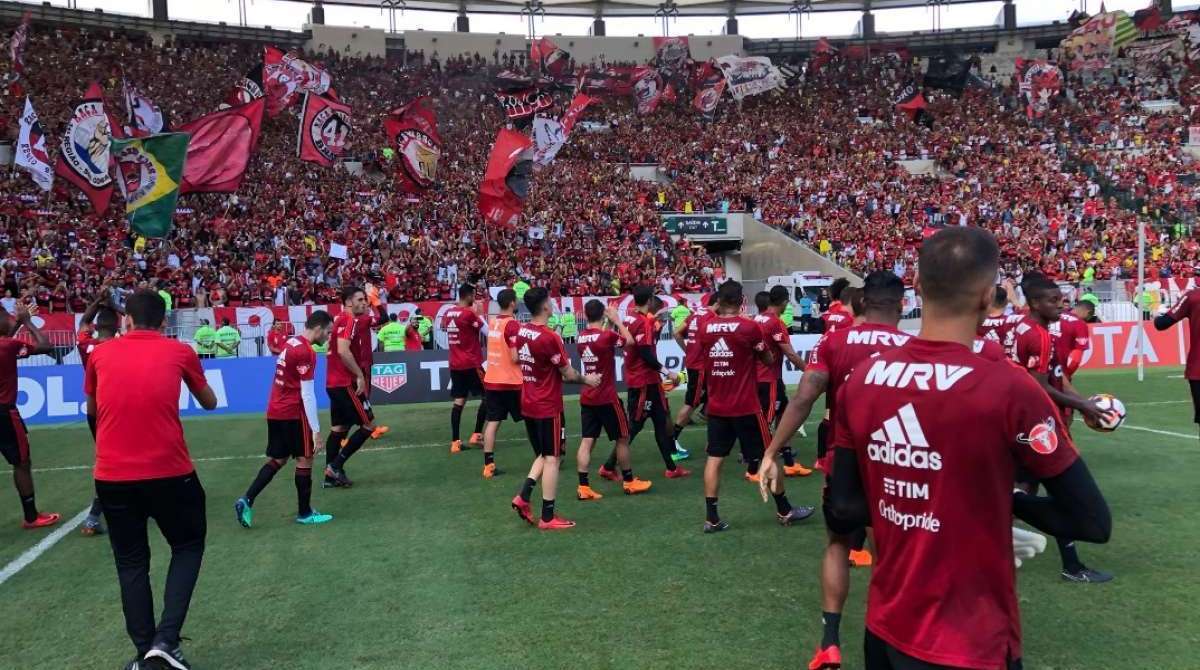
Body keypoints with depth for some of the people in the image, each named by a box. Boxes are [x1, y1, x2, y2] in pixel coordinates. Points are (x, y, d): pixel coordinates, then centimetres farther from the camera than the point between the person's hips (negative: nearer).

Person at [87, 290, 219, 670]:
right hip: (169, 472, -2)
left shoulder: (100, 354, 8)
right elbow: (210, 403, 19)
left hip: (112, 477, 2)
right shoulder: (179, 352, 4)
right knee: (188, 546, 17)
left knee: (131, 564, 15)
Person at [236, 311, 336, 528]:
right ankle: (304, 513, 13)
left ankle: (246, 500, 7)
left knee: (277, 460, 16)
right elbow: (307, 394, -19)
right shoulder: (306, 352, -18)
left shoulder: (291, 343, 9)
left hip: (275, 411, 8)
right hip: (293, 414, -8)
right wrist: (316, 429, -16)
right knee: (304, 460, 4)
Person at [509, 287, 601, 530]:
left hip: (528, 405, 8)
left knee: (543, 455, 20)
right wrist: (587, 379, 4)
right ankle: (548, 517, 7)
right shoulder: (549, 337, -20)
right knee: (552, 459, 2)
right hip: (548, 407, -8)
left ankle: (523, 497, 7)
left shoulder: (521, 332, 4)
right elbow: (568, 374, -15)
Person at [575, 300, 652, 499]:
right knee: (623, 438, 10)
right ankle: (629, 482, 21)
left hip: (587, 398, 6)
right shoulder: (607, 335, -16)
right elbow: (630, 341, 0)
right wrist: (617, 320, 7)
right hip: (606, 398, -6)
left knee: (587, 441, 4)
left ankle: (583, 487, 1)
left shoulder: (582, 337, 3)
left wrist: (608, 326, 16)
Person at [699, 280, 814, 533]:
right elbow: (768, 360, -1)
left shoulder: (706, 328, -1)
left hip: (716, 406, 4)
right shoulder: (749, 327, -12)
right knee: (767, 456, 9)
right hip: (745, 406, -4)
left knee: (714, 458, 7)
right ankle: (784, 511, 22)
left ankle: (711, 518, 4)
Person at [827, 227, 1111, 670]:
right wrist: (1009, 502, 2)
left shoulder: (860, 381, -7)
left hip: (885, 628, 5)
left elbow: (844, 506, 2)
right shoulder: (1009, 389, -21)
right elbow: (1093, 523, -12)